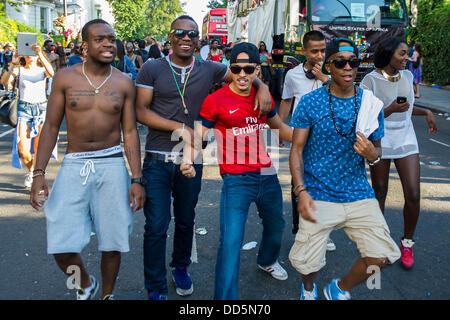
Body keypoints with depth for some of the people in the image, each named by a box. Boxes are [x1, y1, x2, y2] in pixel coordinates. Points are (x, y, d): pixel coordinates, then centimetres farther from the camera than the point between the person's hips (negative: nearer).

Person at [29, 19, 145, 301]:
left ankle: (106, 294, 32)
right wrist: (39, 173, -4)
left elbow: (130, 132, 3)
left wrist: (137, 179, -2)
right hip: (74, 165, 0)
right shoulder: (65, 78, 0)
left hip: (112, 164, 0)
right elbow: (51, 127, 3)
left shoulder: (124, 84, 2)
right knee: (61, 246, -3)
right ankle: (86, 284, 28)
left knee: (112, 242, 6)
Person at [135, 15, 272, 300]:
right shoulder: (152, 69, -2)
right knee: (156, 226, -1)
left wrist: (262, 87, -5)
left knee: (186, 221, 17)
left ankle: (181, 267, 43)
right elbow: (140, 111, -7)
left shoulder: (209, 70, 3)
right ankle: (156, 289, 14)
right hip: (158, 159, -2)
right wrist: (179, 127, -15)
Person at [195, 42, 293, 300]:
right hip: (237, 180, -6)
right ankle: (225, 296, 2)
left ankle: (268, 261, 59)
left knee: (276, 226, 26)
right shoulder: (216, 100, -10)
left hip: (267, 175, 6)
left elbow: (280, 127, 21)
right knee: (231, 242, -14)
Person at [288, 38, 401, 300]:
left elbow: (376, 149, 13)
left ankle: (341, 288, 24)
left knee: (382, 256, -8)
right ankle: (308, 288, 32)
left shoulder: (370, 103, 4)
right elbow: (297, 149, -1)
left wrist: (373, 155, -12)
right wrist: (301, 191, -13)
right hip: (319, 195, -2)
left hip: (358, 193, 3)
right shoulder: (310, 102, -3)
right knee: (308, 263, -8)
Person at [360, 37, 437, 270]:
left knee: (413, 195, -5)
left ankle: (407, 242, 16)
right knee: (379, 194, 6)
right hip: (380, 143, -4)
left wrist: (426, 112, 9)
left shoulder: (407, 76, 8)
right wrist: (391, 109, -25)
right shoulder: (371, 80, -9)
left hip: (406, 140, 4)